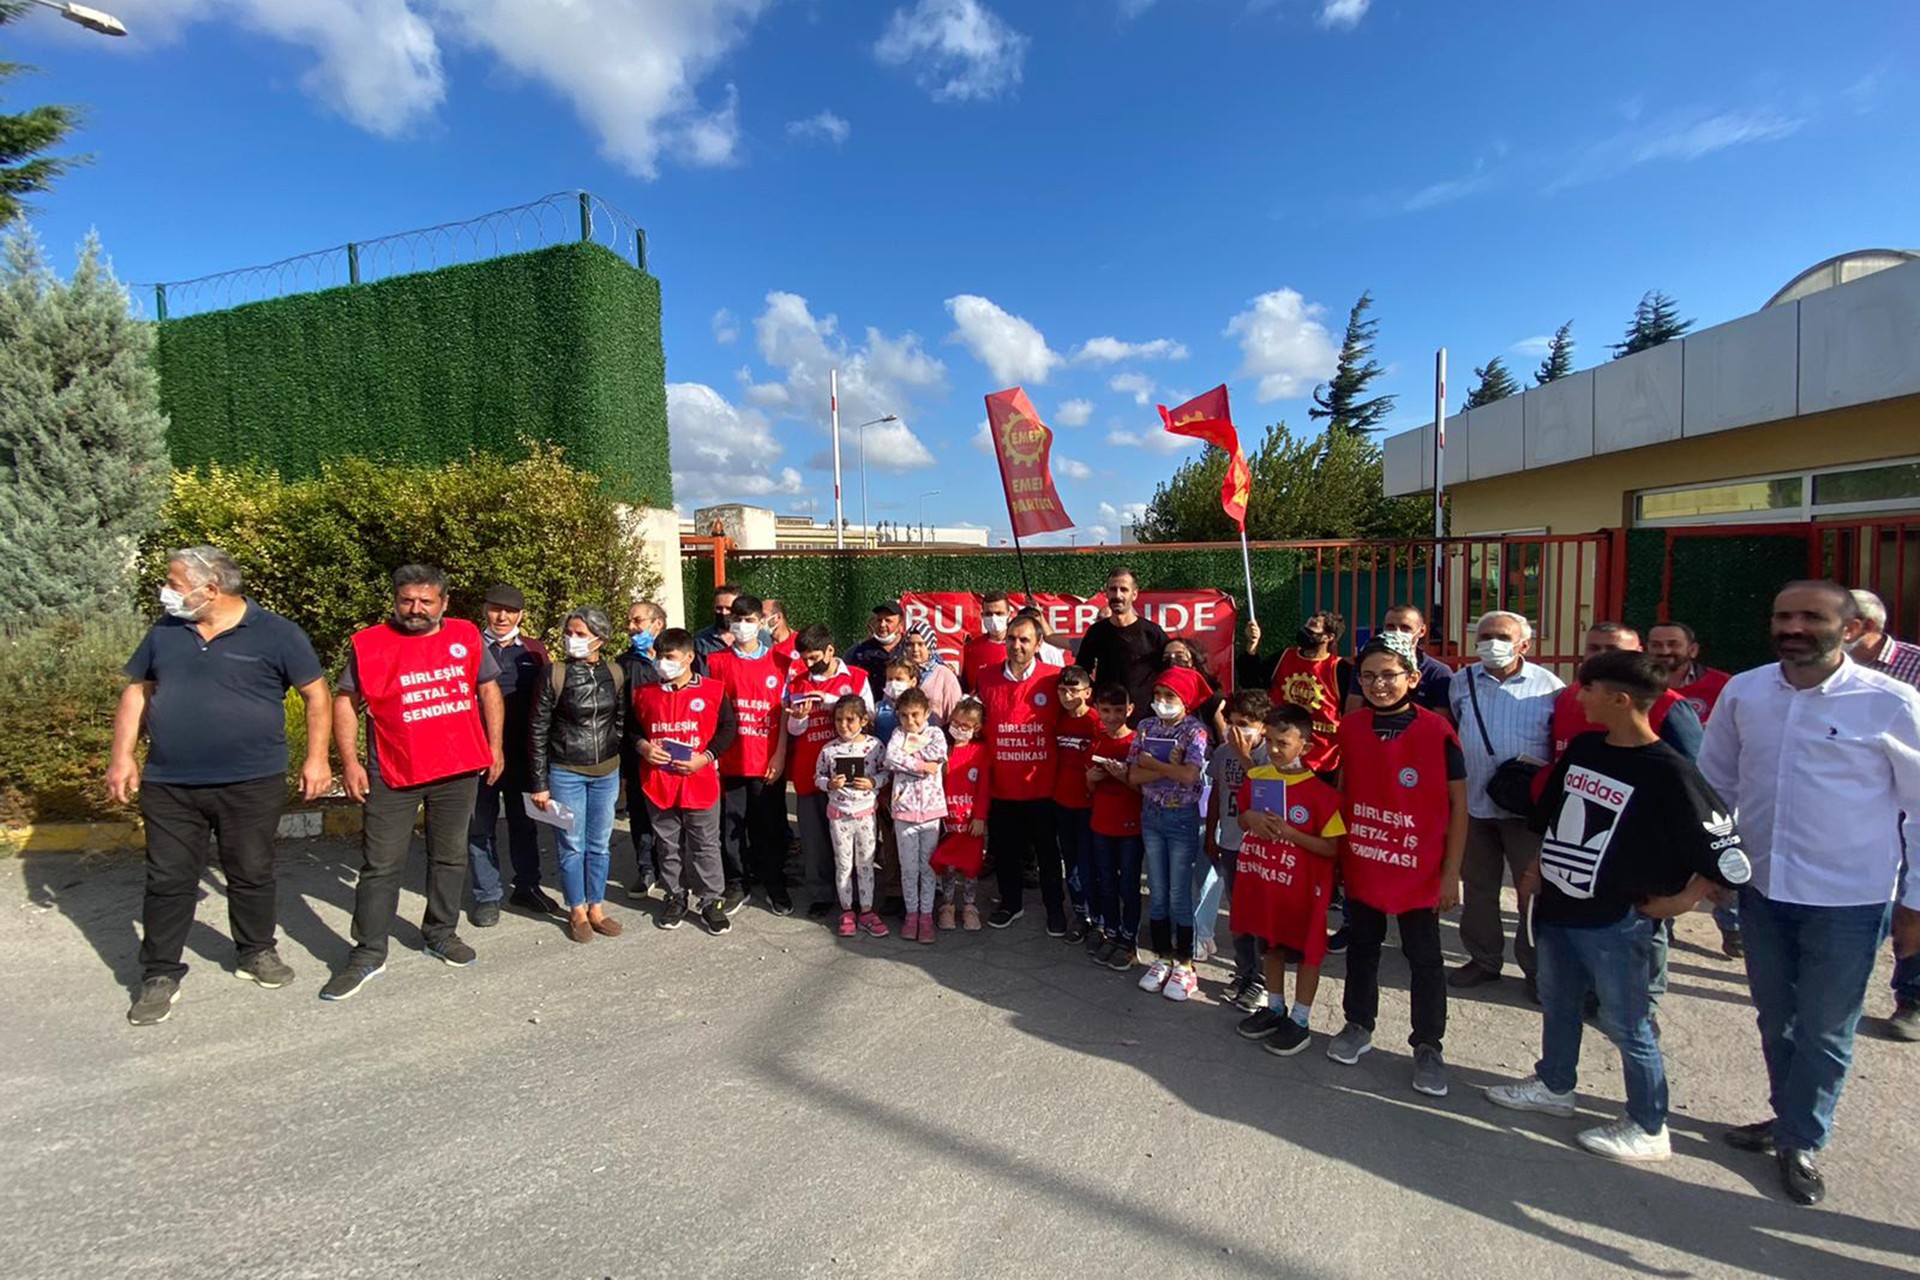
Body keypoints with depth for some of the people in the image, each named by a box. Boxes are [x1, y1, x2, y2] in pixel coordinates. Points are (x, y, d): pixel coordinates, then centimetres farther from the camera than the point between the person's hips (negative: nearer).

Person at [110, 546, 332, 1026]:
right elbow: (137, 690, 14)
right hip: (169, 785, 3)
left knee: (252, 875, 11)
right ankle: (160, 976, 22)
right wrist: (122, 755, 5)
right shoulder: (165, 631, 6)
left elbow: (316, 693, -4)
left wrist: (316, 758, -8)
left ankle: (257, 953, 30)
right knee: (168, 881, 8)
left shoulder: (274, 633, -7)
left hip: (251, 784, -3)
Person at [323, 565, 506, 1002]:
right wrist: (350, 762, -6)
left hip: (459, 770, 2)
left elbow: (488, 690, 11)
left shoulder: (467, 637, 3)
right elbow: (345, 701, 2)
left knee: (450, 857, 14)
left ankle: (441, 934, 30)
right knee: (380, 865, 4)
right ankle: (369, 953, 16)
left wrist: (494, 747, 7)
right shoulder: (369, 643, -2)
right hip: (392, 773, -2)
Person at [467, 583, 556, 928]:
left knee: (524, 821, 13)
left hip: (523, 751, 2)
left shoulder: (534, 651, 6)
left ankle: (527, 887, 27)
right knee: (481, 825, 7)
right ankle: (487, 896, 19)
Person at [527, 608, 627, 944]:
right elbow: (537, 731, -6)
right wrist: (539, 783, -6)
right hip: (566, 774, -3)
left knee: (599, 845, 12)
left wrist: (623, 770, 7)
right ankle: (577, 912, 23)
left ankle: (596, 908, 26)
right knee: (572, 845, 7)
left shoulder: (615, 674, -1)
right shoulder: (555, 674, -9)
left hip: (607, 773, 3)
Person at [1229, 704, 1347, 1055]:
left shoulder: (1320, 792, -18)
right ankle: (1275, 1009, 37)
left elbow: (1331, 847, -15)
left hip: (1302, 886, -5)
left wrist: (1289, 832, -25)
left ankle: (1300, 1022, 24)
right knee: (1272, 945, 20)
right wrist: (1250, 818, -10)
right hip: (1263, 879, 6)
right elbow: (1242, 819, 13)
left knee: (1306, 951, 10)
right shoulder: (1256, 778, -2)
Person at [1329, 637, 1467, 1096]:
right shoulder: (1350, 727, -2)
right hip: (1360, 864, 4)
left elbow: (1458, 803, -7)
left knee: (1424, 959, 10)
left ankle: (1428, 1046, 27)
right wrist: (1336, 848, 7)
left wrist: (1452, 872, -8)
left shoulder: (1436, 730, -13)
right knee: (1362, 947, 18)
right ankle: (1358, 1024, 36)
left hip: (1418, 869, -3)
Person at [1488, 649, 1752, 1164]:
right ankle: (1554, 1086, 40)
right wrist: (1539, 865, 11)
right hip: (1557, 907, 7)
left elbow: (1728, 847, -14)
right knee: (1557, 1004, 21)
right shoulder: (1582, 748, 4)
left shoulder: (1667, 772, -17)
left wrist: (1680, 900, -11)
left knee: (1626, 1024, 7)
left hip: (1615, 920, -7)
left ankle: (1648, 1129, 25)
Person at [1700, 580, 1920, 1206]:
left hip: (1848, 900, -3)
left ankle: (1801, 1141, 30)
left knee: (1825, 1031, 11)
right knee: (1775, 1019, 19)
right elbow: (1714, 781, 9)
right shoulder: (1742, 692, -3)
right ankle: (1790, 1117, 39)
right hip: (1762, 889, 3)